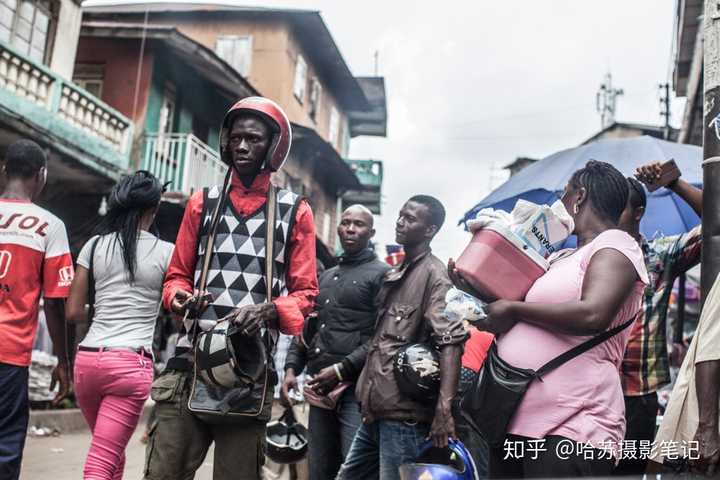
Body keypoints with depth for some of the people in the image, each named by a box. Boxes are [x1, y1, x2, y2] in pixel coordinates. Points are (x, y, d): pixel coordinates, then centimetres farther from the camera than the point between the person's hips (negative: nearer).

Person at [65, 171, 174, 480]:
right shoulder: (165, 252, -1)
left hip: (88, 358, 4)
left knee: (111, 454, 24)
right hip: (132, 364, -4)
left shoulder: (95, 245, 7)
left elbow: (73, 312, 6)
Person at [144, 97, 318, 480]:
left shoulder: (294, 212, 9)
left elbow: (304, 293, 7)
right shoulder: (202, 203, 16)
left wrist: (267, 310, -14)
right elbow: (177, 275, 20)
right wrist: (180, 296, -4)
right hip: (190, 361, 2)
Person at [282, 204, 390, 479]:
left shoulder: (383, 274, -1)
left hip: (357, 387, -7)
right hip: (320, 388, 7)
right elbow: (306, 328, 23)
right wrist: (291, 368, 8)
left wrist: (341, 369, -15)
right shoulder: (325, 277, 22)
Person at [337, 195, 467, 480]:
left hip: (404, 415, -9)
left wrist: (444, 407, -31)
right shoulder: (392, 276, 17)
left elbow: (450, 341, -21)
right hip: (376, 412, 9)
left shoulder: (434, 274, -9)